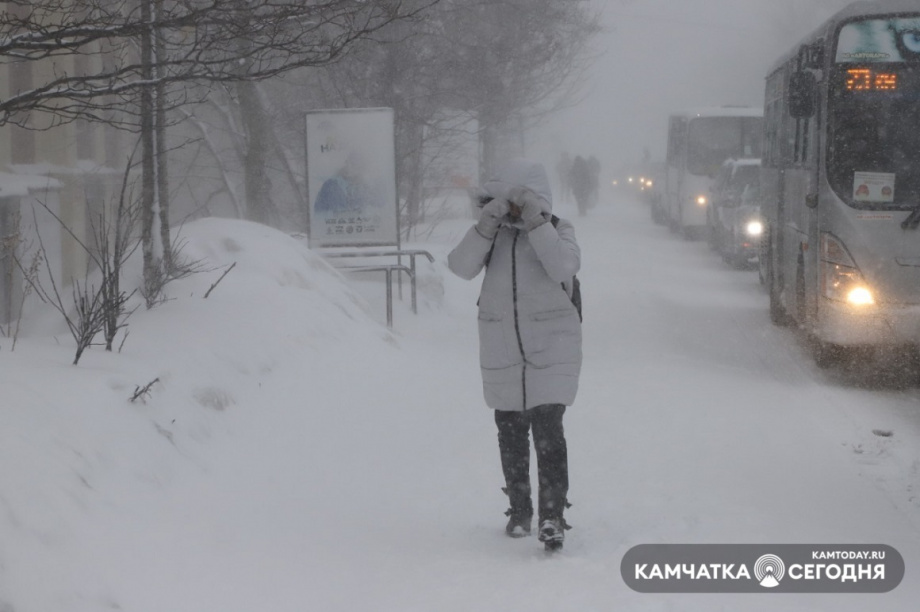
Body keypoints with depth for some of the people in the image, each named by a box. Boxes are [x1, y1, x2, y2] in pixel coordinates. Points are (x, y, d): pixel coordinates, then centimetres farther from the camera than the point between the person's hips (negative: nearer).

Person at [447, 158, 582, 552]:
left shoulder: (556, 231, -4)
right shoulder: (491, 233, 2)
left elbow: (564, 267, -24)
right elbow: (462, 267, -13)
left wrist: (534, 223, -26)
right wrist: (487, 224, -25)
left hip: (551, 348, -4)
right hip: (502, 350, 4)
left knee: (548, 432, -14)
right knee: (511, 433, 13)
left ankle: (552, 516, -11)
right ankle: (519, 511, 28)